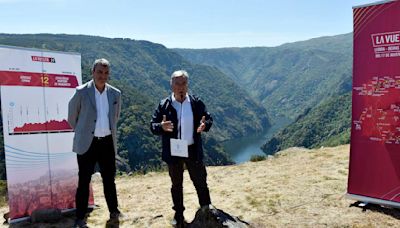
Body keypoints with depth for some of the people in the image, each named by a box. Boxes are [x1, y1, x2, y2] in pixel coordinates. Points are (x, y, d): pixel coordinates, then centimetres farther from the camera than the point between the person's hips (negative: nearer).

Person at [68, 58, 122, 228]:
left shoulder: (115, 93, 3)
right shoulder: (81, 92, -8)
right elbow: (72, 116, 5)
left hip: (108, 143, 3)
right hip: (87, 144, -3)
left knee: (109, 179, 15)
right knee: (84, 181, 5)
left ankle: (114, 211, 30)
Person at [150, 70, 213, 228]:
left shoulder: (196, 103, -3)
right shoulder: (164, 105, -6)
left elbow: (209, 118, 4)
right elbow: (153, 126, -6)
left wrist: (205, 125, -20)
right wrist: (161, 127, -30)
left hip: (193, 150, 1)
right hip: (173, 151, 0)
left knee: (201, 182, 10)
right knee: (176, 185, 15)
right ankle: (179, 215, 31)